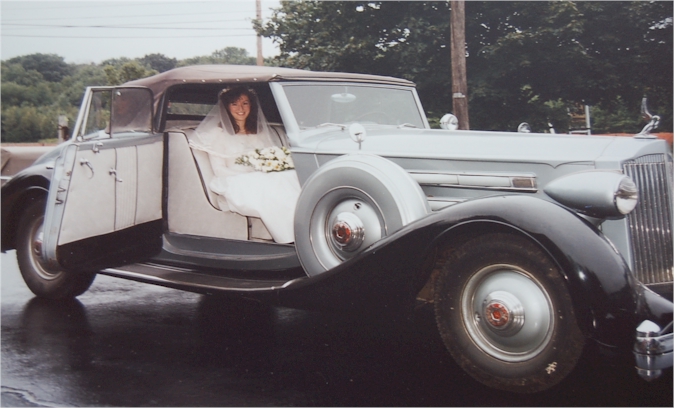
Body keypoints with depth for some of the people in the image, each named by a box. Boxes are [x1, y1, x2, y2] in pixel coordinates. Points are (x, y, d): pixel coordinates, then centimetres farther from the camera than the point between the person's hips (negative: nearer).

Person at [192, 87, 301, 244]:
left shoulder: (261, 132, 25)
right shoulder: (218, 133, 10)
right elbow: (219, 170, 0)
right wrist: (250, 177, -14)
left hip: (263, 182, 4)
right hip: (235, 187, -4)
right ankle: (289, 241, -42)